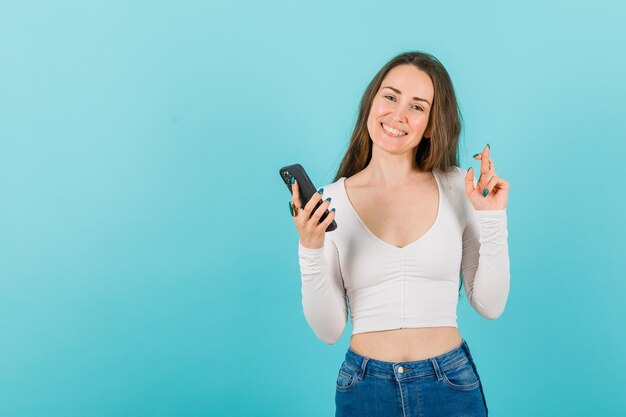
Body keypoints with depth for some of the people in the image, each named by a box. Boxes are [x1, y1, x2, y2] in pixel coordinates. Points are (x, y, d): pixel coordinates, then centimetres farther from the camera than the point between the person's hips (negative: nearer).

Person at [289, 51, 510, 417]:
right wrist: (311, 249, -19)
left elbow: (490, 305, -1)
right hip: (365, 388, 0)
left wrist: (493, 218, -10)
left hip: (452, 385, 1)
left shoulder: (459, 188, -4)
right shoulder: (330, 203, -6)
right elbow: (329, 330, -7)